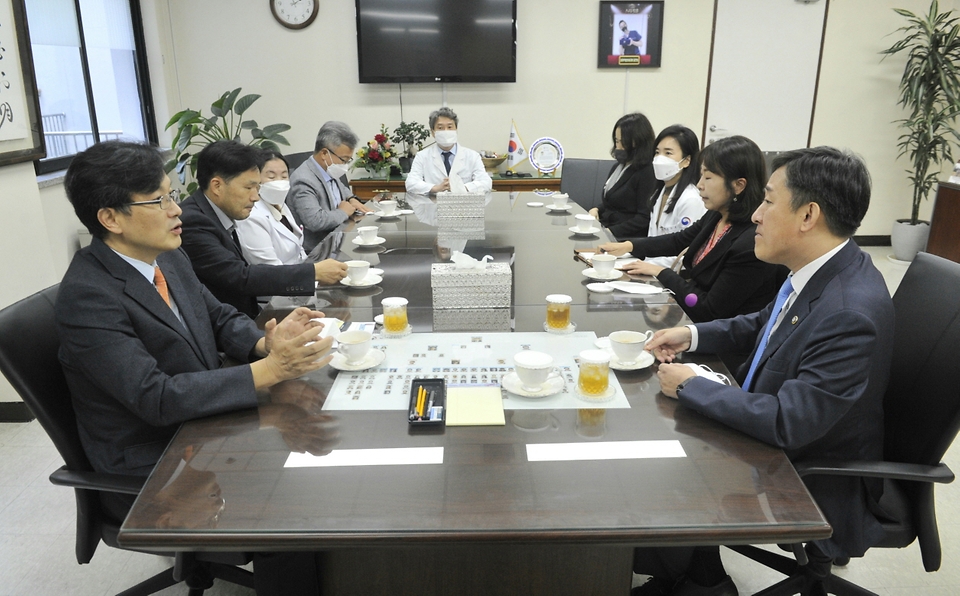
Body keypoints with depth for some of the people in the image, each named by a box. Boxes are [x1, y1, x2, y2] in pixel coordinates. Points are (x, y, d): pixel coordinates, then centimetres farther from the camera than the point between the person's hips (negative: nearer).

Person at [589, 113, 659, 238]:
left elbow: (644, 218, -13)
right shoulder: (619, 166, 16)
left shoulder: (647, 172, -10)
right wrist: (596, 210, 5)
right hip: (604, 226, 8)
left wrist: (612, 231, -19)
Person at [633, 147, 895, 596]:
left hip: (814, 479, -8)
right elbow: (762, 324, 14)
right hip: (769, 431, 8)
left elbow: (786, 424, -32)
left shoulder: (851, 314, -33)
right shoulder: (815, 272, -5)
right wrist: (693, 335, -1)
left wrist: (690, 386, -22)